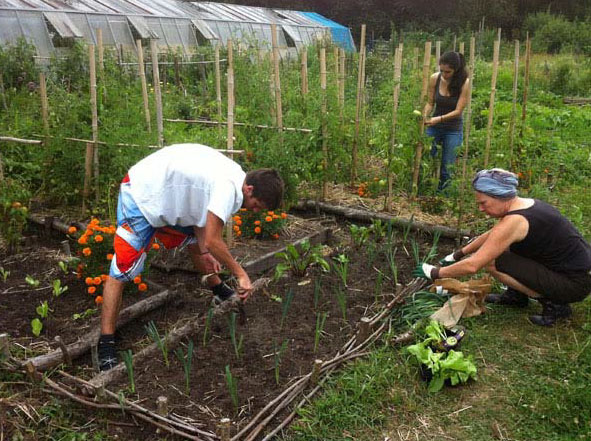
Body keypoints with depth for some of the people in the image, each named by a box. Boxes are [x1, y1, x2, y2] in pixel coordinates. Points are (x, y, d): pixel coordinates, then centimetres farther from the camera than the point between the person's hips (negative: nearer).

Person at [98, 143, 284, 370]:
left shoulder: (231, 174, 0)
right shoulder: (229, 187, -29)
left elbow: (199, 211, 5)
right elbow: (213, 241, -29)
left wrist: (204, 252, -4)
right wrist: (240, 274, -19)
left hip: (166, 196, 10)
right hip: (141, 198, -10)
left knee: (195, 242, 19)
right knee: (120, 271, -10)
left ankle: (219, 291, 40)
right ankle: (106, 344, -3)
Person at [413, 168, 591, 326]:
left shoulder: (514, 221, -25)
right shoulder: (526, 204, 3)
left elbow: (472, 265, -23)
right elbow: (490, 236, 19)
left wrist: (435, 273, -11)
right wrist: (457, 255, 19)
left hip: (575, 284, -9)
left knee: (492, 262, -15)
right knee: (501, 244, 11)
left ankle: (553, 303, -5)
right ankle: (516, 295, 20)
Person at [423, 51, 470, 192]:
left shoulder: (464, 83, -16)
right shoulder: (434, 78, -9)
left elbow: (458, 111, -16)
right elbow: (430, 103, 0)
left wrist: (439, 119, -29)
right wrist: (424, 115, -19)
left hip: (453, 129, -2)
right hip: (434, 126, 2)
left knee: (447, 166, 2)